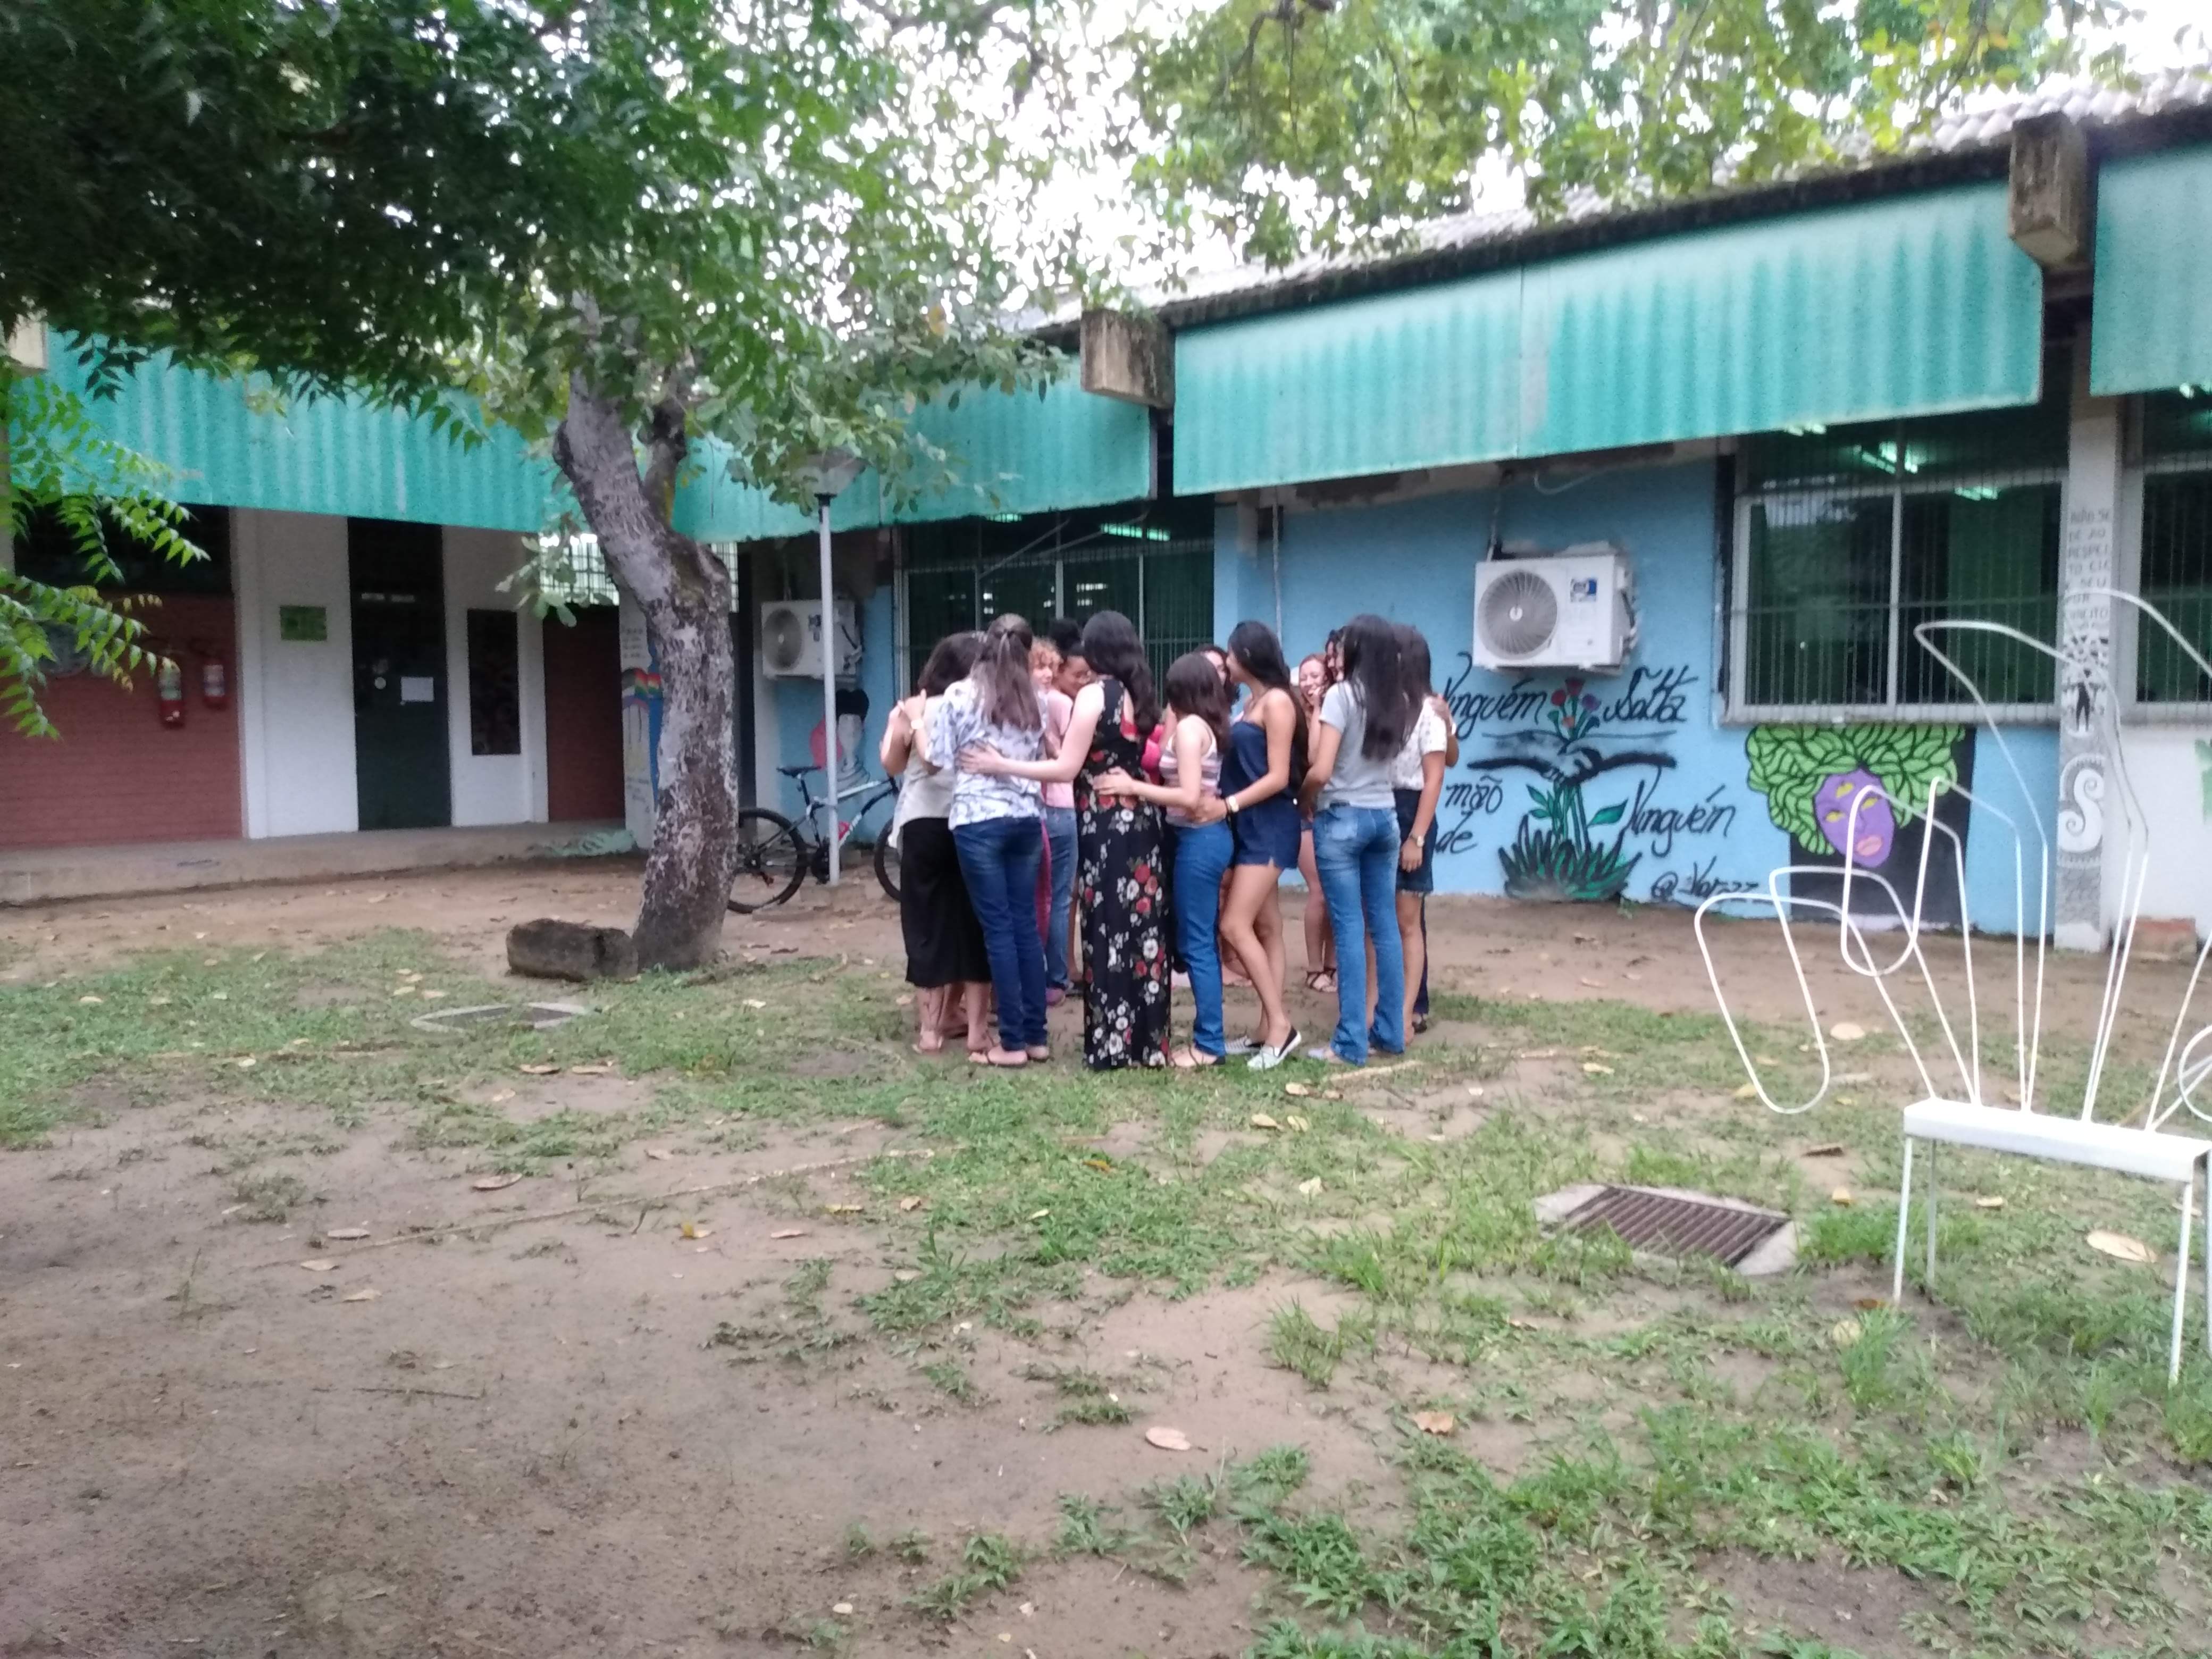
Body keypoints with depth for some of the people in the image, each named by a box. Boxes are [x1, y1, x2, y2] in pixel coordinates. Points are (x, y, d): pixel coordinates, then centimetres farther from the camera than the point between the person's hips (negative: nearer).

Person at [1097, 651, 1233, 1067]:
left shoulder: (1189, 727, -14)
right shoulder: (1210, 725, 12)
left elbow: (1189, 797, -22)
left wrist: (1132, 787, -18)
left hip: (1198, 839, -10)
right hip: (1209, 835, 10)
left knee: (1196, 944, -4)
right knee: (1202, 940, 14)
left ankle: (1209, 1044, 1)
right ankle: (1209, 1033, 20)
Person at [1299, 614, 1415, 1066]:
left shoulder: (1342, 694, -12)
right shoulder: (1400, 701, 8)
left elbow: (1320, 771, -17)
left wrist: (1305, 800, 0)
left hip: (1341, 818, -6)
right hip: (1385, 816, 6)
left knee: (1350, 929, -4)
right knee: (1385, 926, 10)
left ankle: (1351, 1043, -1)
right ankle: (1391, 1032, 17)